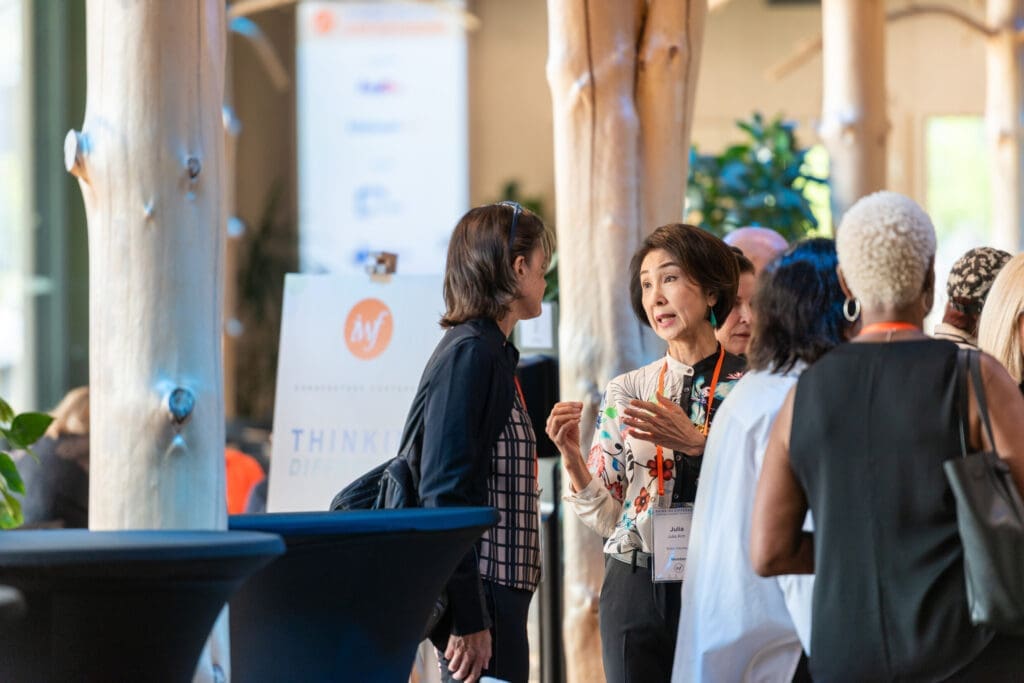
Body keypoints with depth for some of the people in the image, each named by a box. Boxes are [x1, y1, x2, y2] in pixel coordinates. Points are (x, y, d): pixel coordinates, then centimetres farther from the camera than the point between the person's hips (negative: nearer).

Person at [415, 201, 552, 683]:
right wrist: (468, 618, -22)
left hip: (499, 587, 10)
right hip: (481, 593, -10)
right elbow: (446, 491, -19)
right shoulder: (471, 353, -12)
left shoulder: (493, 353, 18)